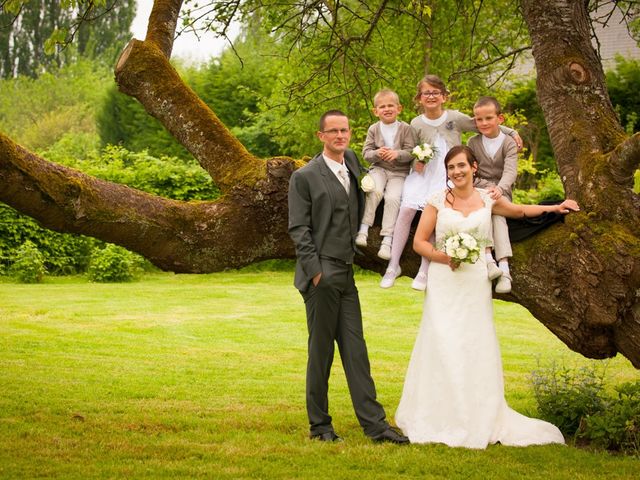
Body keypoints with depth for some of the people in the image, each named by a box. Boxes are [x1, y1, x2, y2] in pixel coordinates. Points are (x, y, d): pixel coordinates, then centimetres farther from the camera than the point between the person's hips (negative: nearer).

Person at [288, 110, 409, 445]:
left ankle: (374, 424, 4)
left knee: (356, 350, 5)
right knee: (321, 352, 0)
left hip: (346, 274, 6)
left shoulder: (352, 165, 14)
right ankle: (319, 425, 9)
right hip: (321, 276, -6)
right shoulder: (304, 177, -5)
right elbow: (299, 229, -9)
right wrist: (316, 272, -14)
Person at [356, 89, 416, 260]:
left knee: (393, 198, -25)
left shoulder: (405, 128, 0)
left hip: (399, 172, -1)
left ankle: (387, 240, -22)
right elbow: (366, 153, 0)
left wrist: (397, 154, -26)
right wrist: (377, 153, -21)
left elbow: (410, 152, -6)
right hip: (379, 168, 1)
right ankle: (363, 228, -25)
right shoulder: (373, 129, 4)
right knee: (375, 191, -31)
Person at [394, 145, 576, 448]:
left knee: (476, 348, 1)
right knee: (442, 347, -5)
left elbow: (521, 211, 25)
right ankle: (440, 421, 2)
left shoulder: (487, 200, 8)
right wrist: (446, 257, -11)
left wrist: (555, 207, 16)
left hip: (475, 283, 2)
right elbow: (419, 242, 3)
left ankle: (477, 422, 9)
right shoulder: (438, 201, 2)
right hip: (444, 283, -2)